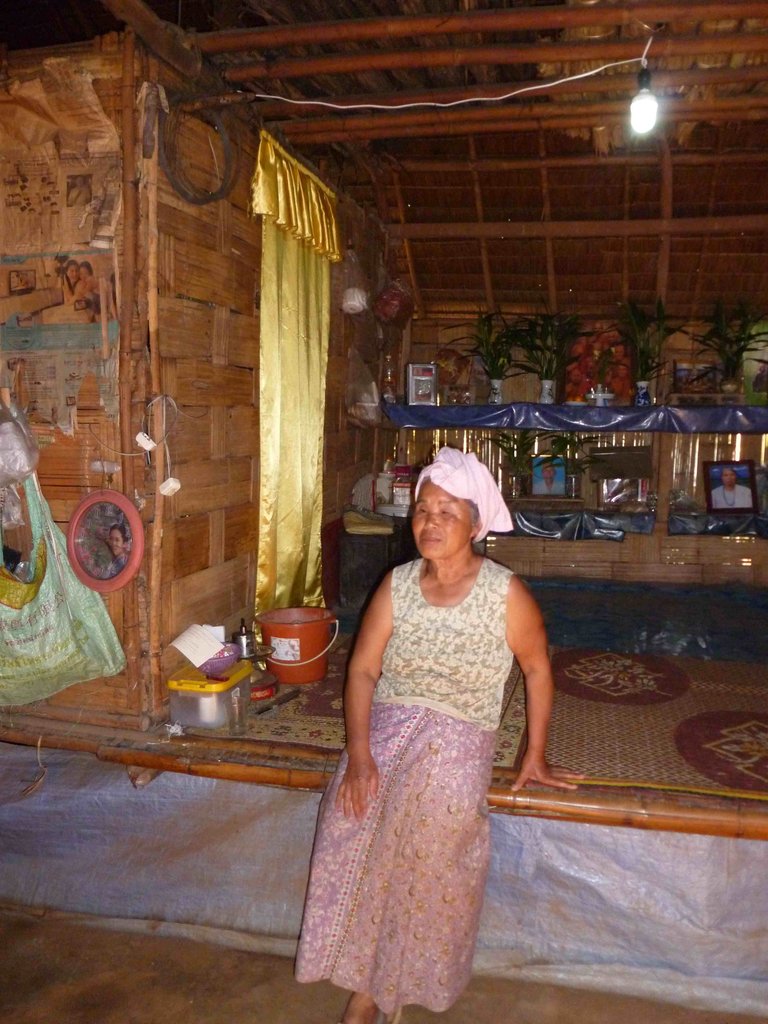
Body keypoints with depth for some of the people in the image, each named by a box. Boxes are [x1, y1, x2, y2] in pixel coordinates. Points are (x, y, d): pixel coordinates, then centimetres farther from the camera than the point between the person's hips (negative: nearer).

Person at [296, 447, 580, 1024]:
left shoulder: (506, 594, -8)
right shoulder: (397, 586, 1)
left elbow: (538, 671, 3)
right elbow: (363, 669, 0)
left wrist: (535, 755, 7)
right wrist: (358, 754, -12)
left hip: (461, 732, -2)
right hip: (388, 723, 3)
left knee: (443, 806, -28)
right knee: (354, 806, -22)